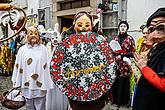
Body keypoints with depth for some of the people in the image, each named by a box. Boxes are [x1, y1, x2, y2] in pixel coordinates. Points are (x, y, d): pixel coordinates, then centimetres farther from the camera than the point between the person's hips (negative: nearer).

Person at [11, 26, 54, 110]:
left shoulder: (44, 49, -3)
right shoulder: (22, 49, 1)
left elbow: (48, 65, -2)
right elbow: (18, 66, 5)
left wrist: (49, 82, -4)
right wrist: (16, 81, 7)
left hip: (40, 84, -2)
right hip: (27, 84, 2)